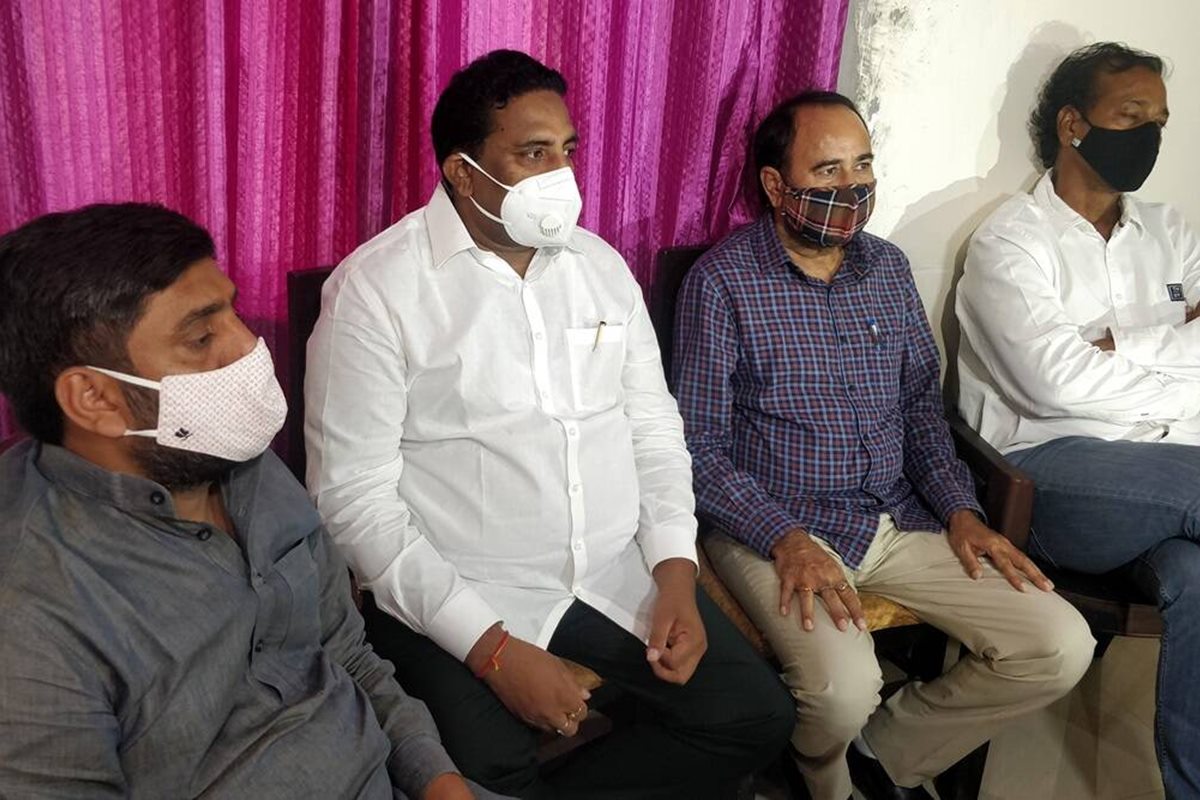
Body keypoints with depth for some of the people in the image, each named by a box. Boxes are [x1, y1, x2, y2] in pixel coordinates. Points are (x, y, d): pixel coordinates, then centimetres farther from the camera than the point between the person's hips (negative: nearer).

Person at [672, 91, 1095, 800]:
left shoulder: (890, 268, 10)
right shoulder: (723, 281, -9)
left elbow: (921, 405, 16)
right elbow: (700, 444, -11)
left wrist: (959, 509, 1)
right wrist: (785, 539, -21)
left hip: (898, 520, 6)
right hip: (774, 528, -6)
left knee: (1062, 648, -7)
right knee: (844, 686, -31)